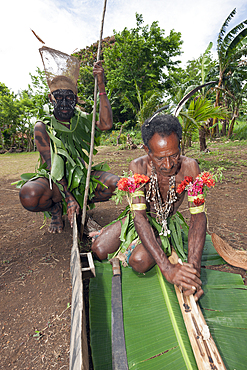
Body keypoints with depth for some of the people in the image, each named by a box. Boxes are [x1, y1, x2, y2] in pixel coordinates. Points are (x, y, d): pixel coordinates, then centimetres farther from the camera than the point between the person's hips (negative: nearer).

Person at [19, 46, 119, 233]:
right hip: (55, 181, -2)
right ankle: (55, 209, 3)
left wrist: (101, 87, -22)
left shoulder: (82, 120, 2)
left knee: (115, 184, -22)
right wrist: (68, 197, -26)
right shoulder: (43, 127, -7)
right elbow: (52, 166, -17)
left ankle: (82, 203, 5)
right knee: (29, 195, -33)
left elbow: (106, 124, -19)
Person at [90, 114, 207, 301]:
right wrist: (167, 268, -42)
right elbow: (140, 217, -35)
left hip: (166, 224, 0)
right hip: (139, 220, 1)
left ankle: (137, 244, 10)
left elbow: (198, 216, -28)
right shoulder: (138, 167, -29)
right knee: (99, 250, -9)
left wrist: (193, 265, -40)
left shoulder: (189, 167, -27)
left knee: (139, 261, -25)